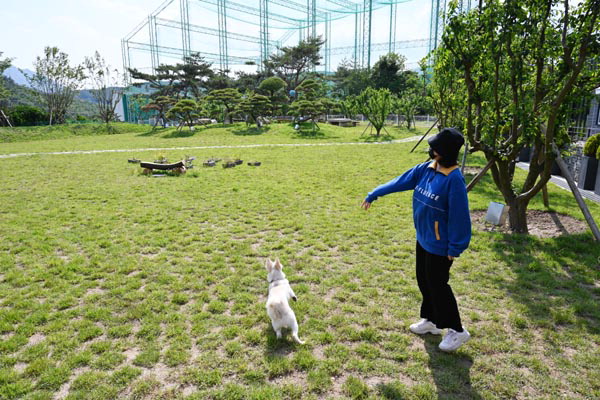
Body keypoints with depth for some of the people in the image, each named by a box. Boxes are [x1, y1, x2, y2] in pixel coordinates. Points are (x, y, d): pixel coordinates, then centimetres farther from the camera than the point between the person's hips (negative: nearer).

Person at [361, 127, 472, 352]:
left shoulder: (454, 179, -22)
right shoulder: (426, 169, 0)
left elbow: (459, 215, -20)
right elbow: (400, 182, 8)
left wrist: (455, 247, -16)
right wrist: (374, 195, 14)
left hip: (440, 244, -8)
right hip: (423, 239, 8)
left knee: (437, 284, 2)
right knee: (424, 280, 18)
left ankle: (457, 331, 21)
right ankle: (431, 321, 37)